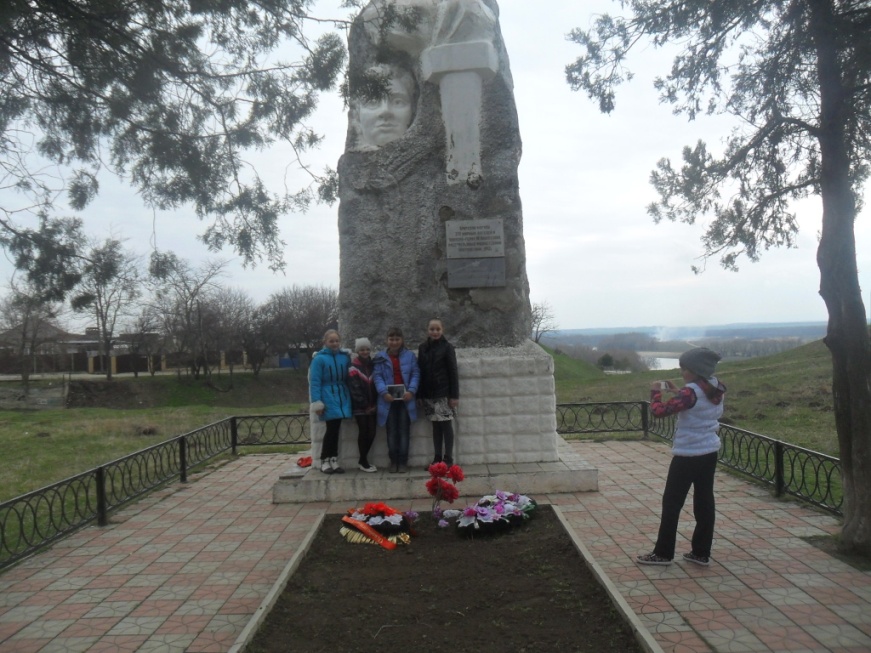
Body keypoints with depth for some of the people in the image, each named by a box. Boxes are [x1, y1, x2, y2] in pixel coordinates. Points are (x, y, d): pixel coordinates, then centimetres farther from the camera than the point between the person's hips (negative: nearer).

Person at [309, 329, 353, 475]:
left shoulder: (345, 357, 7)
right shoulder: (319, 358, -7)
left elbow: (348, 378, 14)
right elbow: (314, 382, -8)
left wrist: (350, 397, 9)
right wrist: (317, 403, -13)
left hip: (342, 397, 5)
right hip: (328, 398, -4)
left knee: (335, 429, 9)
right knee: (332, 429, -5)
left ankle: (333, 460, 17)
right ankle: (324, 461, 8)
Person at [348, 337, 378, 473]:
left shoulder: (373, 365, 12)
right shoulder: (353, 367, -4)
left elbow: (376, 385, 10)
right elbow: (354, 389, -9)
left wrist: (375, 404, 0)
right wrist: (365, 405, -11)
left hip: (372, 406, 5)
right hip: (360, 407, -4)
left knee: (371, 432, 2)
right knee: (363, 432, -2)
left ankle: (363, 460, 18)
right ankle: (363, 462, 8)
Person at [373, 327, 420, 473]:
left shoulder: (410, 356, 5)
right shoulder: (380, 357, 5)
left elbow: (415, 374, 1)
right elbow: (378, 376, -1)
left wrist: (411, 390, -14)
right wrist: (384, 392, -16)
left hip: (405, 399, 0)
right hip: (388, 399, 0)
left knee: (404, 431, 3)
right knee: (391, 432, 6)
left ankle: (403, 461, 10)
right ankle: (393, 461, 13)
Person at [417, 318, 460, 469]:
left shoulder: (447, 347, -4)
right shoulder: (422, 348, 8)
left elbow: (453, 372, -6)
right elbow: (420, 372, 9)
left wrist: (455, 395, -10)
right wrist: (420, 395, 6)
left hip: (444, 393, -4)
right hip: (429, 394, 4)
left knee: (446, 425, 0)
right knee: (436, 426, 9)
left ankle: (448, 459, 5)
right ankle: (437, 458, 15)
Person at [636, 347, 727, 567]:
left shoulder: (691, 392, -21)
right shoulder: (715, 390, 4)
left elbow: (660, 411, -23)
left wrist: (655, 391, -6)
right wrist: (676, 392, 12)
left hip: (688, 456, -8)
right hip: (710, 453, 8)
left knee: (672, 503, 3)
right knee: (705, 502, 12)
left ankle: (663, 553, 12)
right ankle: (701, 553, 19)